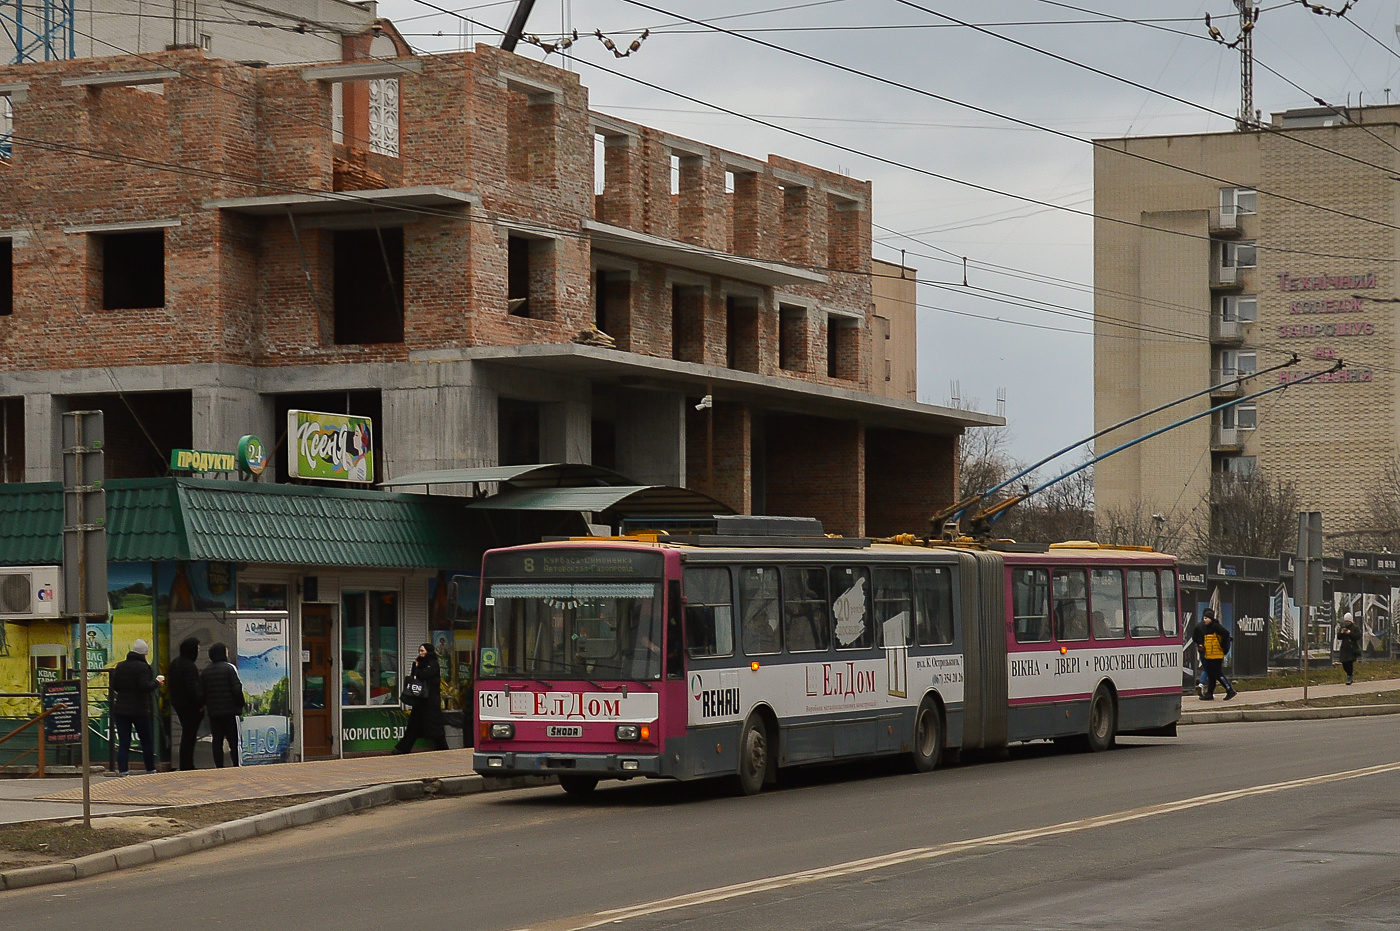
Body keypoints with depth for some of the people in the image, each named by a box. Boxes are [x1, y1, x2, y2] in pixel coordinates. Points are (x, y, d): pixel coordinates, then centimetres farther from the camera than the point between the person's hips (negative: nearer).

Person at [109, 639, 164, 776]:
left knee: (123, 742, 3)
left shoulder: (120, 666, 5)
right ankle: (150, 769, 16)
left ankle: (123, 770, -6)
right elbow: (146, 687, -21)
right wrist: (157, 682, -5)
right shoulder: (143, 667, -12)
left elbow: (115, 686, 8)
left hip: (120, 709, 4)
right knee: (146, 741, 11)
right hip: (139, 710, -4)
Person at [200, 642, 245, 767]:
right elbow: (237, 689, -13)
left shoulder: (205, 671, 8)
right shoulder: (229, 668, -8)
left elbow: (201, 692, 8)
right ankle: (237, 765, -5)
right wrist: (242, 704, -1)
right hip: (230, 710, -4)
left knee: (217, 741, 6)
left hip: (213, 711, 4)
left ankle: (219, 766, 3)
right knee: (234, 740, -1)